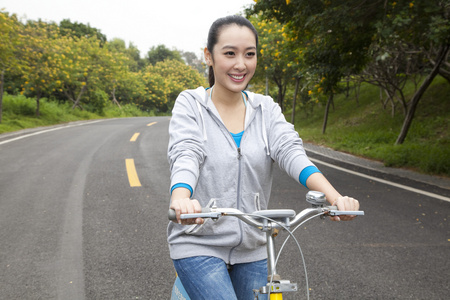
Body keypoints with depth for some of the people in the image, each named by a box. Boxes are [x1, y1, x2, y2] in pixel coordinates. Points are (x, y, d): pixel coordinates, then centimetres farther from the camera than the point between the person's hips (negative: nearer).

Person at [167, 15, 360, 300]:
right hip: (198, 243, -4)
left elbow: (290, 151, -13)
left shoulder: (266, 108, 3)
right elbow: (185, 155, -22)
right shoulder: (190, 105, -5)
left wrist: (334, 196, -31)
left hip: (252, 247, 4)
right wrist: (181, 199, -44)